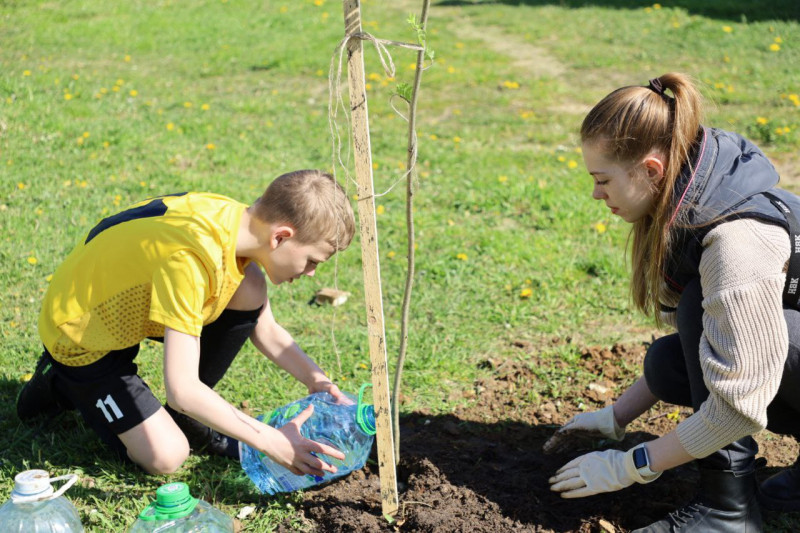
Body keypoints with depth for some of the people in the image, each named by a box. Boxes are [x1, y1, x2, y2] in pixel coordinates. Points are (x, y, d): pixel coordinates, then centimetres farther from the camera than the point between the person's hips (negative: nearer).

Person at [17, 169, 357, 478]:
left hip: (132, 304, 7)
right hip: (81, 335, -7)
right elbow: (183, 390, -36)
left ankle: (187, 418, 2)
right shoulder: (190, 258, -37)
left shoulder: (242, 223, -12)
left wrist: (318, 382, -10)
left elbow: (266, 331, 3)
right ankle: (60, 384, 9)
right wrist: (271, 442, -30)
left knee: (249, 290, -14)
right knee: (166, 456, -13)